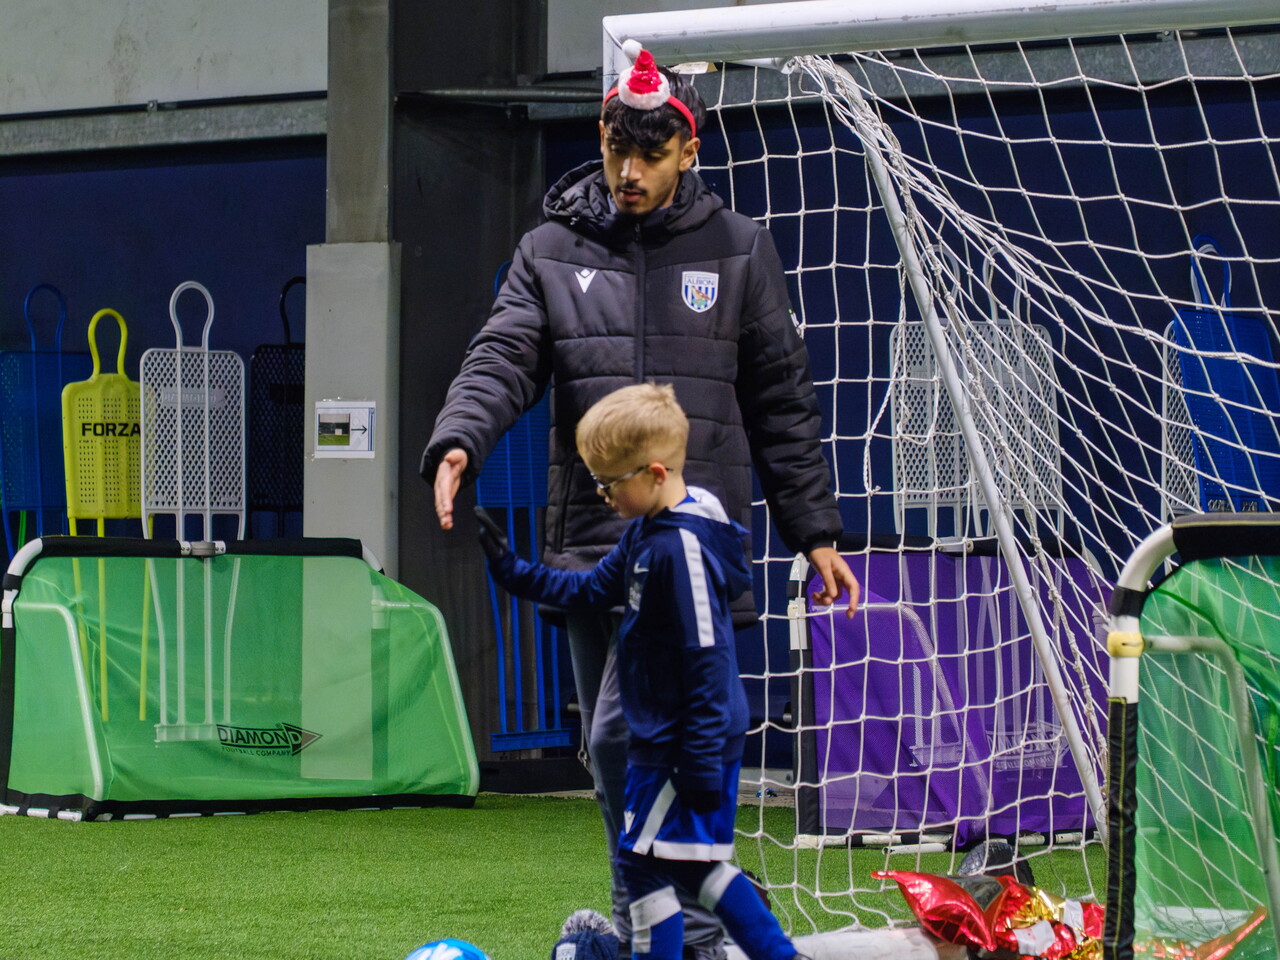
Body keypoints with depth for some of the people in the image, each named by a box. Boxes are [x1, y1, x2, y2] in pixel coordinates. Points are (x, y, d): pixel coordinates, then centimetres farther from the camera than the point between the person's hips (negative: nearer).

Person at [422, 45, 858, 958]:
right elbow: (502, 359, -2)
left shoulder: (738, 251, 7)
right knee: (618, 748, 8)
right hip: (588, 542, 4)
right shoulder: (553, 250, 10)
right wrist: (459, 441, -22)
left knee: (629, 734, -17)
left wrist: (816, 531, 7)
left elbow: (783, 403, 10)